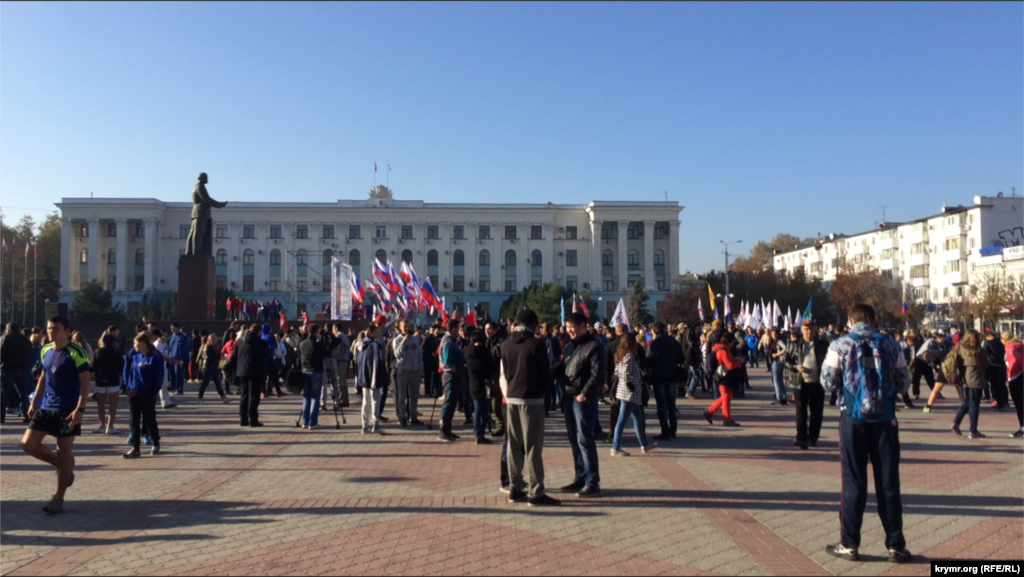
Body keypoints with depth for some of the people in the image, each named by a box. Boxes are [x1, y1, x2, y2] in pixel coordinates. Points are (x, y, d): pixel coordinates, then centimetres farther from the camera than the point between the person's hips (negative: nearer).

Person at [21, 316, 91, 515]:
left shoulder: (76, 353, -13)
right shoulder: (45, 351, 8)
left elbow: (85, 383, -15)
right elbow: (43, 378, 19)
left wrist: (80, 409, -22)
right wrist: (34, 402, 13)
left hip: (68, 410, -7)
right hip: (45, 408, 7)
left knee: (63, 451, 0)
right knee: (28, 444, 1)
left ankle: (58, 499, 11)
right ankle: (65, 466, 23)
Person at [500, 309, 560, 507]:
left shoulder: (505, 344, 6)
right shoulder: (536, 344, -11)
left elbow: (505, 371, 10)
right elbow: (546, 373, -8)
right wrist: (544, 392, 8)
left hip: (511, 397, 6)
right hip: (532, 399, -6)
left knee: (514, 445, 10)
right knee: (533, 447, -4)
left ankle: (515, 489, 15)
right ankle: (536, 493, -2)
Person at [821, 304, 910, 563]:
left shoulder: (840, 345, -3)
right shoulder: (890, 345, 3)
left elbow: (828, 382, -4)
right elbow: (904, 383, 8)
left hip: (853, 418, -1)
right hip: (885, 419, 2)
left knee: (854, 482, 6)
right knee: (889, 482, 9)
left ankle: (849, 545, 12)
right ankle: (896, 546, 16)